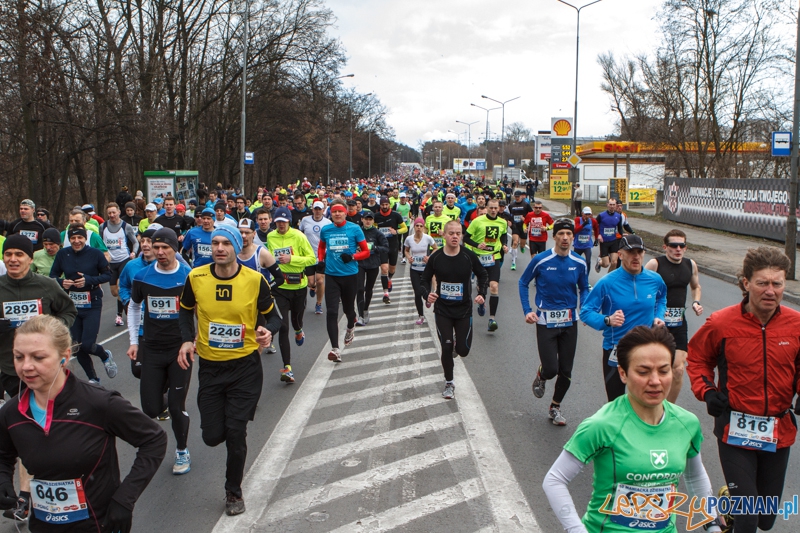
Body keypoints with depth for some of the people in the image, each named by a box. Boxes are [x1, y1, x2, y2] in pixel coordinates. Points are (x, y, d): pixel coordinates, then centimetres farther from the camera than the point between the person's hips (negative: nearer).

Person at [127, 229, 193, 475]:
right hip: (152, 350, 2)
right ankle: (163, 397, 35)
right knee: (151, 410, -1)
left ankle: (182, 452, 23)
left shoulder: (190, 277, -7)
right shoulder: (142, 277, 1)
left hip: (180, 349, -2)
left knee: (177, 407, 0)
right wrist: (133, 341, 11)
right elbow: (133, 308, 16)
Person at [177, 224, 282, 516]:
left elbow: (272, 317, 1)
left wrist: (268, 331, -22)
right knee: (212, 435, 4)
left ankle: (234, 492, 23)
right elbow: (185, 310, 12)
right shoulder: (195, 277, -7)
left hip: (245, 366, -2)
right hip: (209, 367, 2)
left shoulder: (255, 280, -12)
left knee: (235, 433, -2)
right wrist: (187, 340, -4)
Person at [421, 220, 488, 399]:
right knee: (446, 348, -1)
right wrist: (427, 294, -18)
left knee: (463, 350, 3)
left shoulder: (469, 256, -10)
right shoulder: (435, 257, -9)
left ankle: (456, 345, 42)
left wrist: (482, 294, -10)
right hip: (442, 310, 0)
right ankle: (449, 383, 21)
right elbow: (425, 280, 2)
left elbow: (483, 275, 5)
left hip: (464, 310, 0)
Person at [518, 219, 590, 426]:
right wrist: (527, 311, -6)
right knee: (551, 369, -11)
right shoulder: (540, 260, -10)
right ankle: (540, 377, 28)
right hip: (545, 321, -3)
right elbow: (523, 283, 3)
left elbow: (584, 289, 13)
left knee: (566, 371, 7)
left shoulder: (580, 263, -1)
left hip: (569, 321, 3)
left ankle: (555, 407, 30)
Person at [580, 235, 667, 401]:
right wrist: (607, 320, -30)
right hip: (615, 353, -3)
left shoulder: (655, 280, -1)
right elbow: (585, 312, -12)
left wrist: (659, 316, 3)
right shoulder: (607, 283, -14)